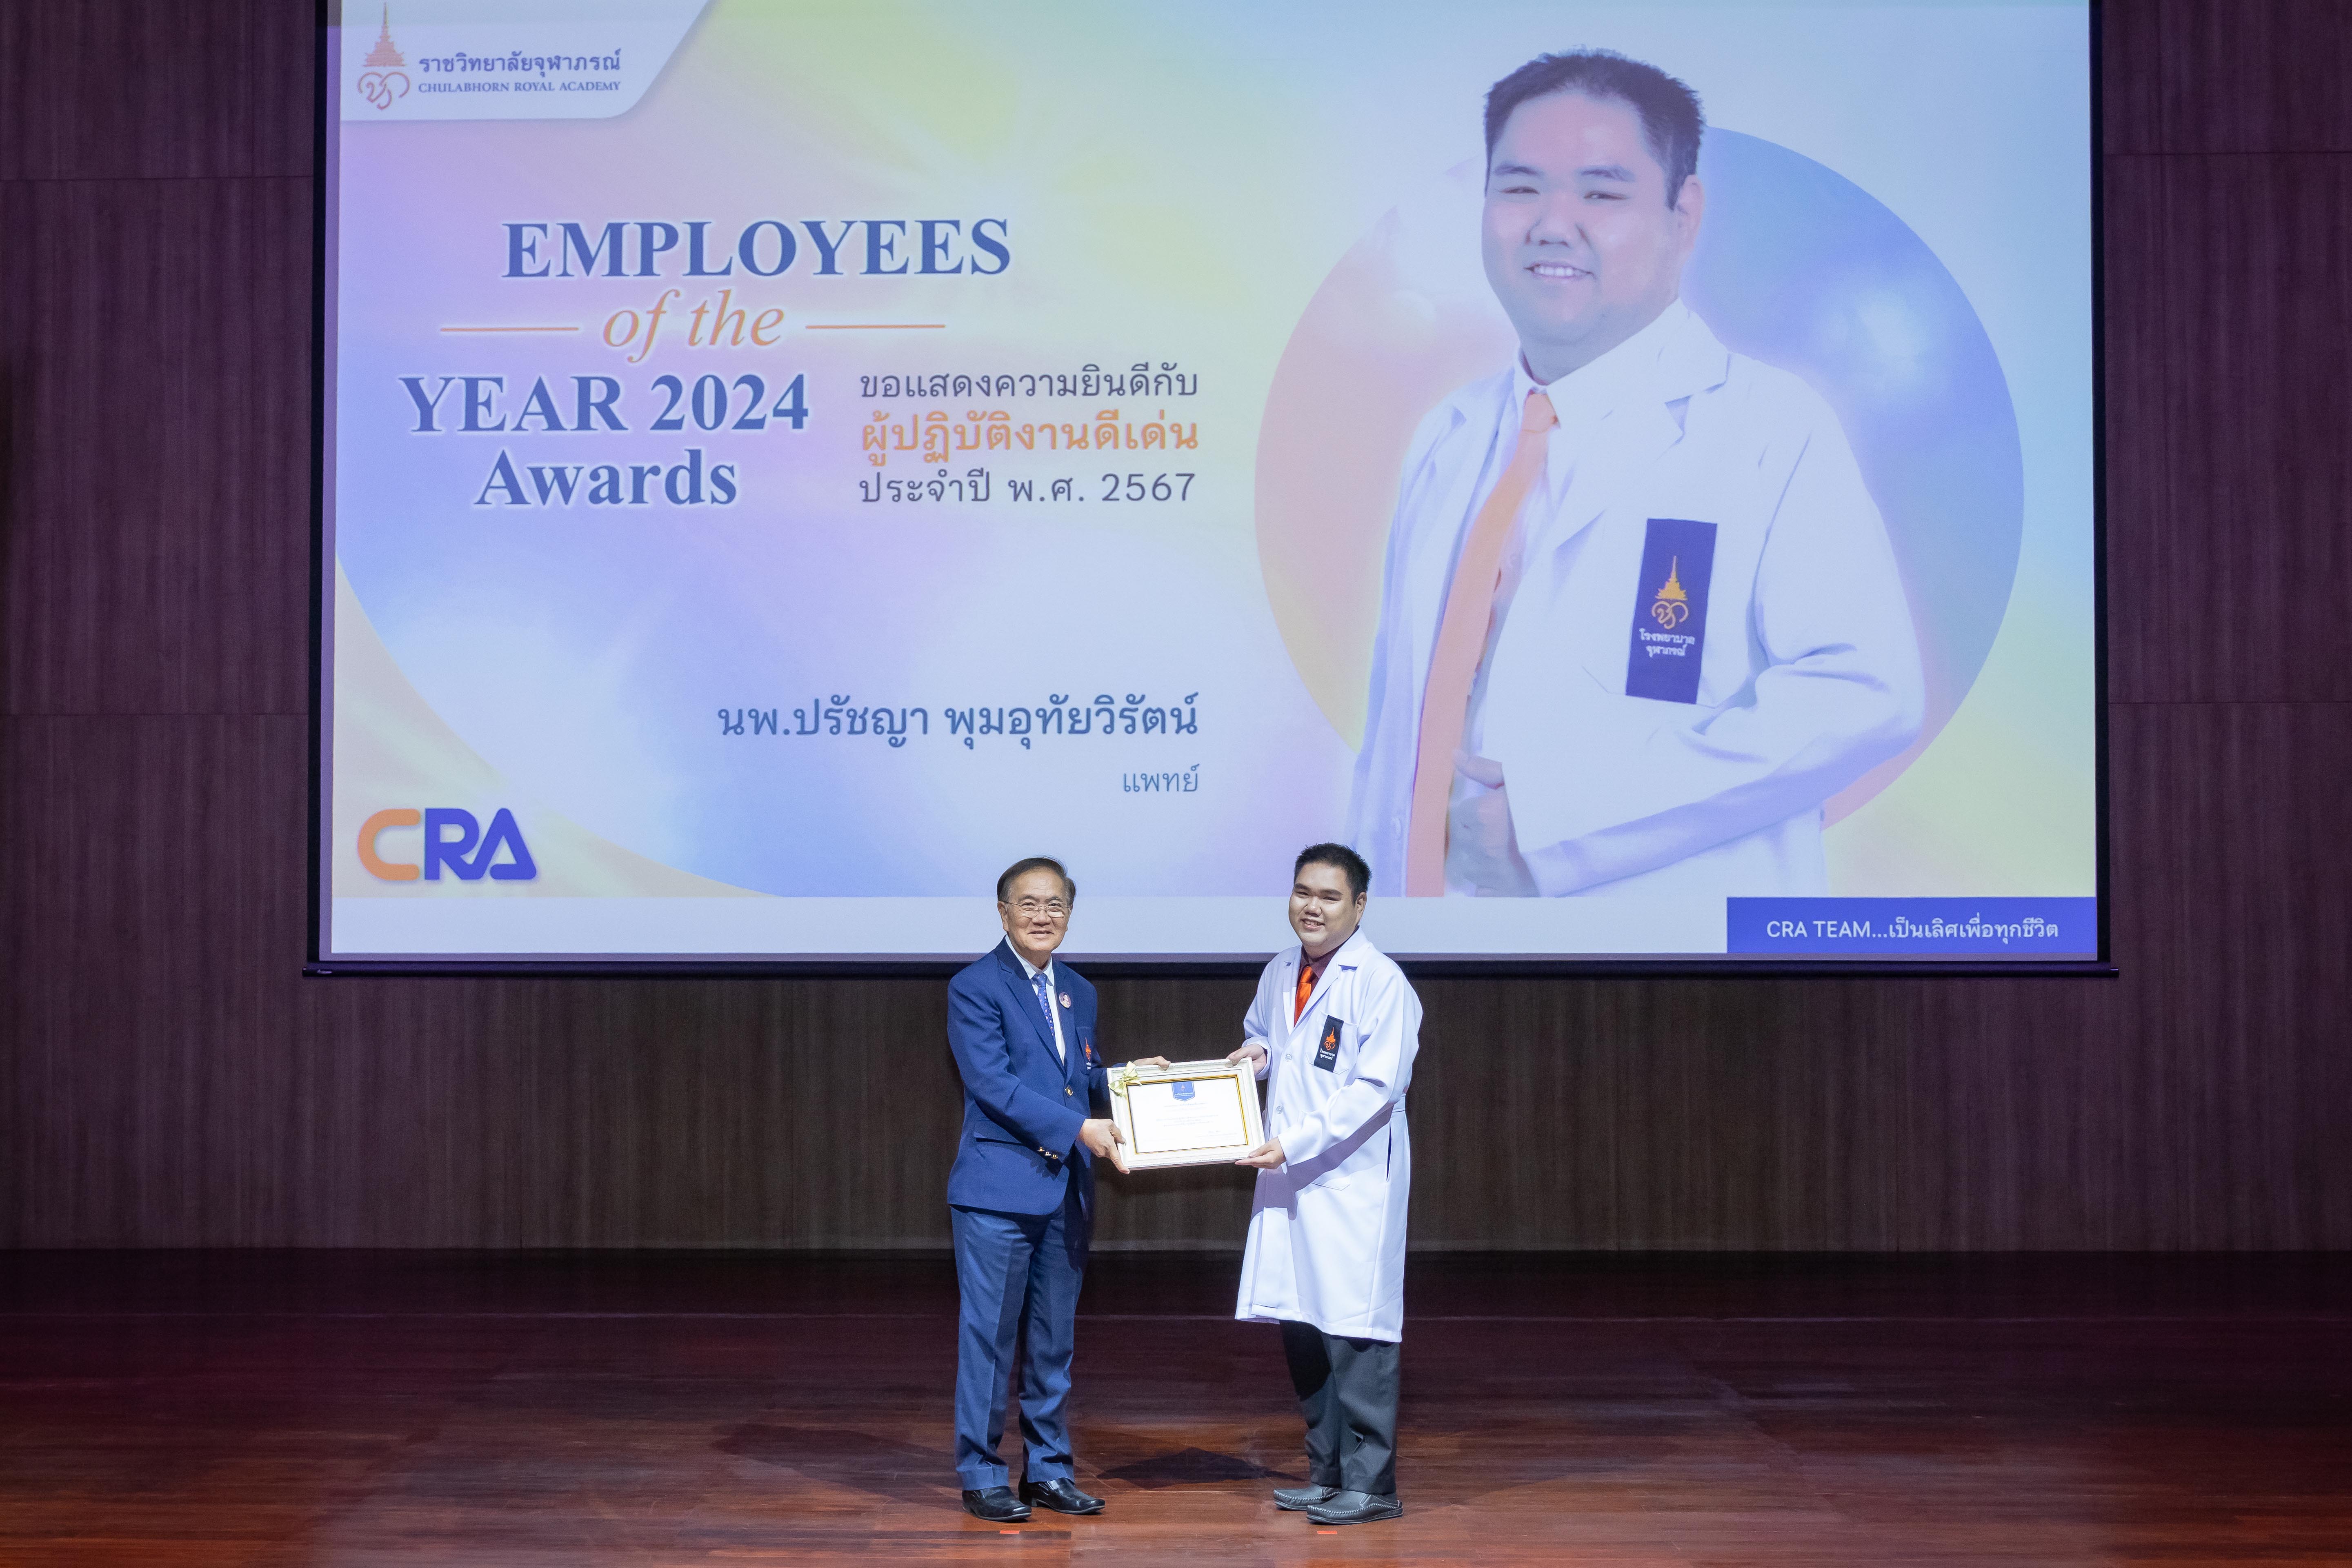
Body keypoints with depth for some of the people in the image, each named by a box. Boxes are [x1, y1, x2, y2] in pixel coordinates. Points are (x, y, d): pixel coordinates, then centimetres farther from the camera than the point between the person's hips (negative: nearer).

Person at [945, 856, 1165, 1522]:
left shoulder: (1079, 992, 15)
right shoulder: (974, 987, -7)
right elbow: (994, 1084, -16)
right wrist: (1080, 1129, -20)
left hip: (1067, 1190, 7)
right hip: (999, 1187, -7)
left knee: (1055, 1339, 13)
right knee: (989, 1336, 0)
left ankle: (1050, 1468, 22)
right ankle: (982, 1475, 10)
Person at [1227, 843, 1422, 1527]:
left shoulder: (1381, 982, -12)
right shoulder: (1279, 974, 12)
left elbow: (1376, 1087, -18)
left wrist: (1296, 1143, -21)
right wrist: (1256, 1051, 7)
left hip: (1352, 1182, -8)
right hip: (1288, 1182, 8)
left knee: (1355, 1331, -5)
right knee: (1301, 1327, 13)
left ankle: (1371, 1485, 6)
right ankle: (1327, 1475, 26)